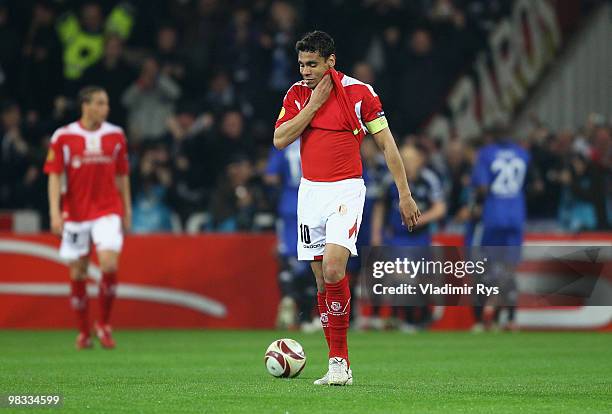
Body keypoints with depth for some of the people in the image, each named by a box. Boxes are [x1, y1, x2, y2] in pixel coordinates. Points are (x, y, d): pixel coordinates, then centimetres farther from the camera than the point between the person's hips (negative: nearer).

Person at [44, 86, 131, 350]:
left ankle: (104, 324, 0)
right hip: (75, 213, 0)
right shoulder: (64, 137, -3)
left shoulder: (116, 135, 4)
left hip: (108, 210, 1)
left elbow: (122, 176, 12)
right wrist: (55, 213, -12)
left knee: (109, 265, -18)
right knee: (77, 274, 4)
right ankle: (83, 332, 19)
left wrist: (127, 210, 10)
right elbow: (54, 176, -3)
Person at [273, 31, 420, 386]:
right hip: (310, 192, 5)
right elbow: (280, 140, -4)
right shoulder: (297, 94, 7)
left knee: (334, 268, -22)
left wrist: (404, 194, -2)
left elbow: (387, 144, -1)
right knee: (322, 280, 3)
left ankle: (338, 361, -15)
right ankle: (340, 365, 8)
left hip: (346, 191, -5)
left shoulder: (359, 92, -6)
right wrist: (313, 105, -10)